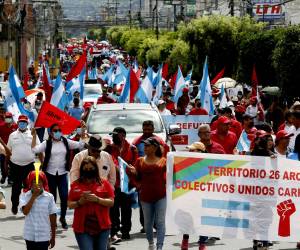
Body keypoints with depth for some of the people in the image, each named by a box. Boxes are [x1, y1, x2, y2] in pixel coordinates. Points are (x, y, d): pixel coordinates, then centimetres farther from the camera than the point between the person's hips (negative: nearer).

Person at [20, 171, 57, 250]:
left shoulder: (49, 197, -5)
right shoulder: (24, 196, -4)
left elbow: (53, 217, 1)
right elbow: (25, 211, -19)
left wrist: (53, 237, 3)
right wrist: (34, 196, -19)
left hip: (44, 236, -1)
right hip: (30, 235, 1)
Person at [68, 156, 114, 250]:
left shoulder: (104, 183, 6)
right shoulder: (76, 185, 7)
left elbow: (111, 202, 1)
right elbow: (70, 204, 8)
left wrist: (97, 199, -14)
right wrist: (79, 202, -12)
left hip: (101, 226, 1)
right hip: (82, 227, -1)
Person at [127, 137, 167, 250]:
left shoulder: (163, 160, 0)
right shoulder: (140, 161, 4)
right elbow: (137, 179, 4)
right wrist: (133, 172, -14)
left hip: (160, 195, -2)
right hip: (145, 196, 2)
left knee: (160, 222, -6)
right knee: (148, 223, 13)